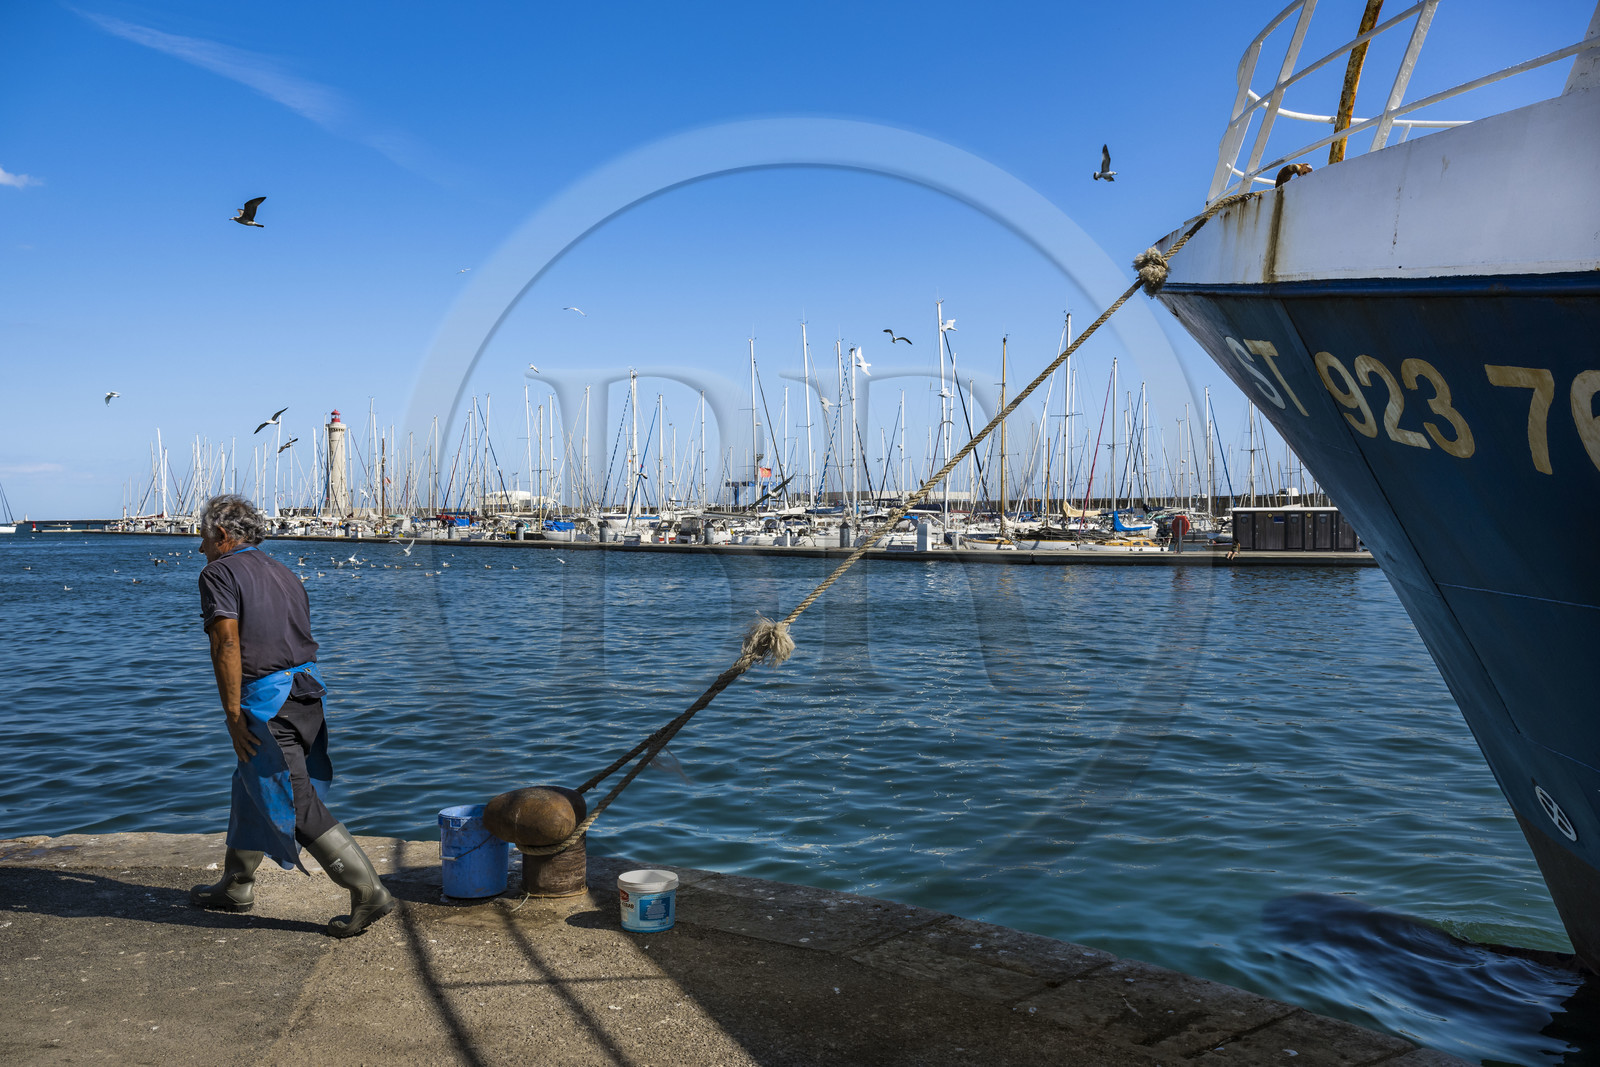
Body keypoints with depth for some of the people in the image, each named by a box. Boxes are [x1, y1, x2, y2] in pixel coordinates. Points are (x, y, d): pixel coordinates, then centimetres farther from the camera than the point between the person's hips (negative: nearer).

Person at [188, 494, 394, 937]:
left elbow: (227, 643, -17)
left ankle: (369, 892, -8)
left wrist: (233, 714, -16)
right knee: (252, 787, 24)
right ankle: (236, 885, 38)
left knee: (298, 805, -6)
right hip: (306, 688, 9)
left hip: (264, 700, -9)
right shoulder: (284, 573, 18)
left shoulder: (219, 573, -6)